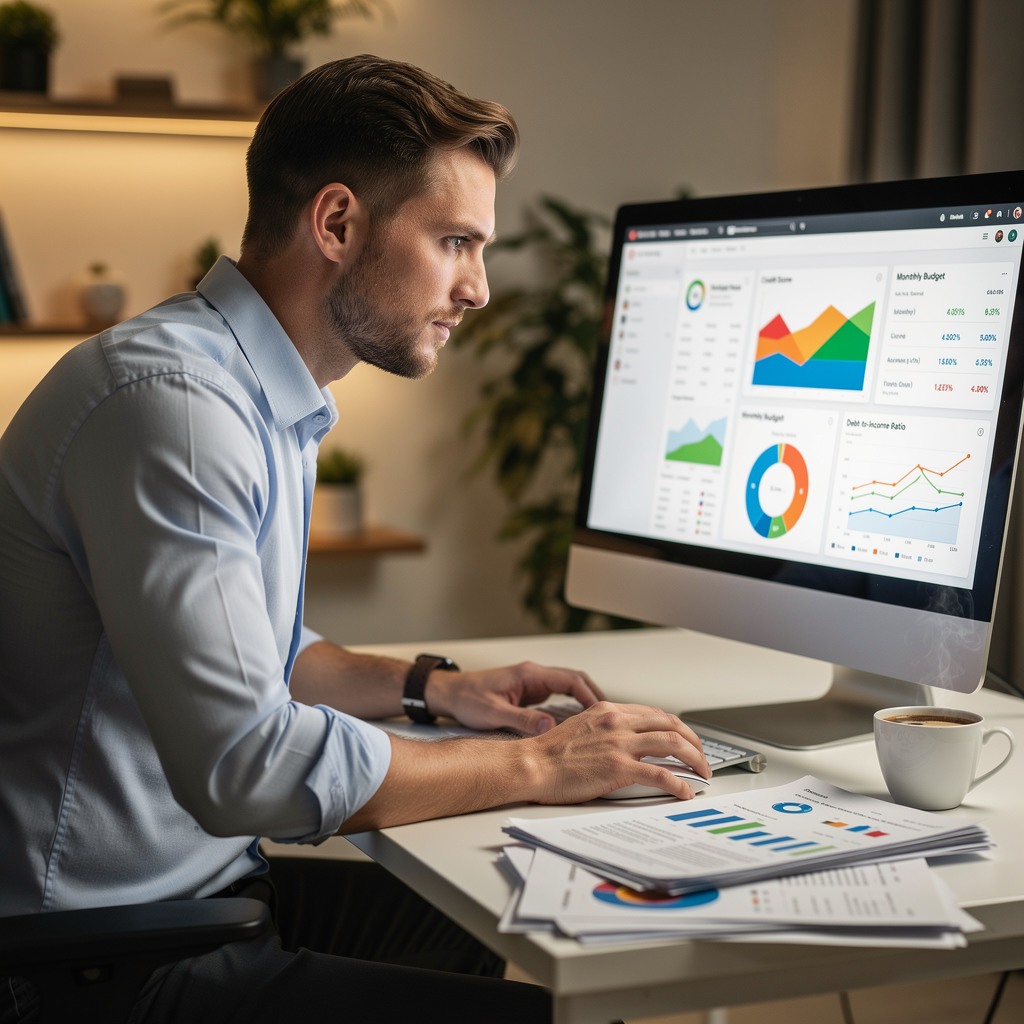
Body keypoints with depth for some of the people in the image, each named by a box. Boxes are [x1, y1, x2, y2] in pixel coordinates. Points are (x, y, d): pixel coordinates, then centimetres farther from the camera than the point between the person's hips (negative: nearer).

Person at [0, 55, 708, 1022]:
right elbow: (245, 761, -28)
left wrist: (431, 686, 10)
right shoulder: (169, 397, -21)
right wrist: (534, 767, -18)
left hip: (211, 879, 10)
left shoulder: (269, 404, 12)